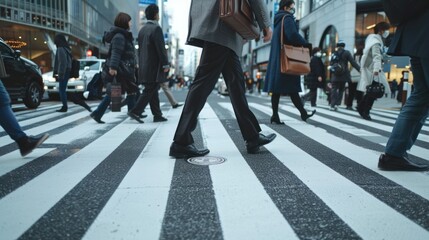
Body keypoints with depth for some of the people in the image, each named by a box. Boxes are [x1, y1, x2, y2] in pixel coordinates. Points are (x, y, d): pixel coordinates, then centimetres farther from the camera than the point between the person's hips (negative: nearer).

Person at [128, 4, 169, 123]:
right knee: (149, 91, -5)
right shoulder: (156, 28, -10)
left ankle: (157, 115, 12)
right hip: (154, 67, -8)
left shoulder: (142, 29, 15)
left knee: (153, 91, 10)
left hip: (144, 67, 9)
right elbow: (161, 48, -16)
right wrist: (165, 64, -13)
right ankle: (135, 111, -9)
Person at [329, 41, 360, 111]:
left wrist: (330, 79, 14)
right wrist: (359, 69, -12)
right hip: (343, 75, -1)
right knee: (341, 90, 10)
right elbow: (353, 62, -10)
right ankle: (337, 104, -1)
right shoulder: (346, 53, 1)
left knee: (334, 89, 3)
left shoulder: (334, 54, 8)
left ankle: (332, 105, -6)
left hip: (335, 76, 1)